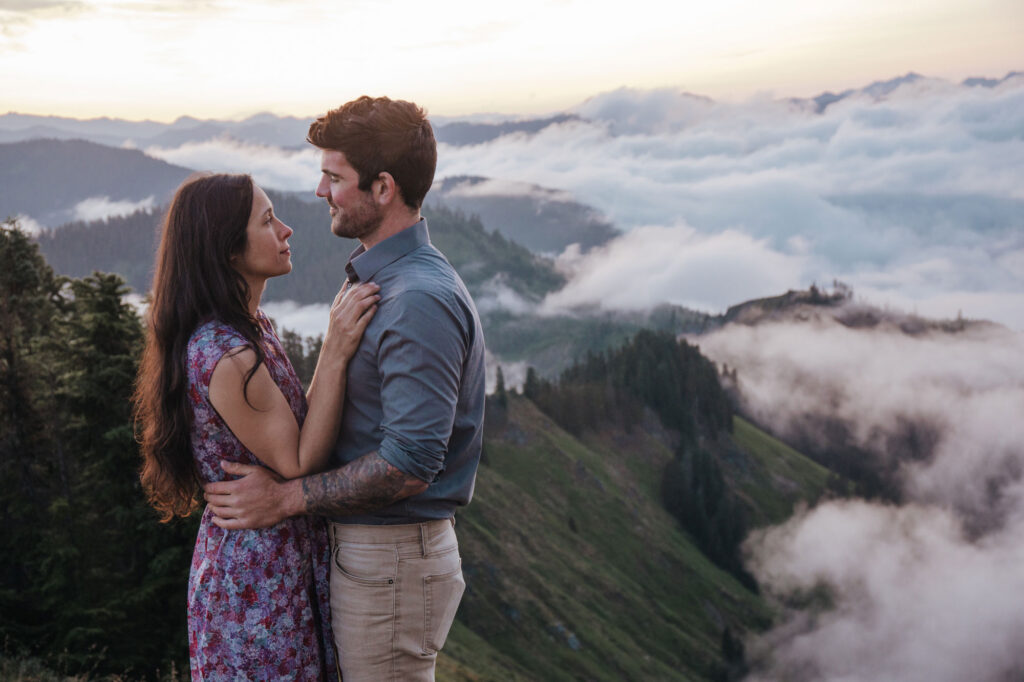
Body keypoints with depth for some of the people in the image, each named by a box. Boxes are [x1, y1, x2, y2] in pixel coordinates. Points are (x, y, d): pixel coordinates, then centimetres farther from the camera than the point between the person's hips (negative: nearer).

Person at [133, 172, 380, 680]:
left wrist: (337, 341, 2)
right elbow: (297, 466, -21)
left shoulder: (253, 328, 5)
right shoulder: (226, 356, -26)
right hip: (259, 575, -10)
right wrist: (335, 353, -23)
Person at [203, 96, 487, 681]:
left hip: (391, 564, -10)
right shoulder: (381, 278, 11)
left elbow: (409, 466, -27)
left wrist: (286, 497, -19)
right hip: (366, 547, 10)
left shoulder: (420, 302, -23)